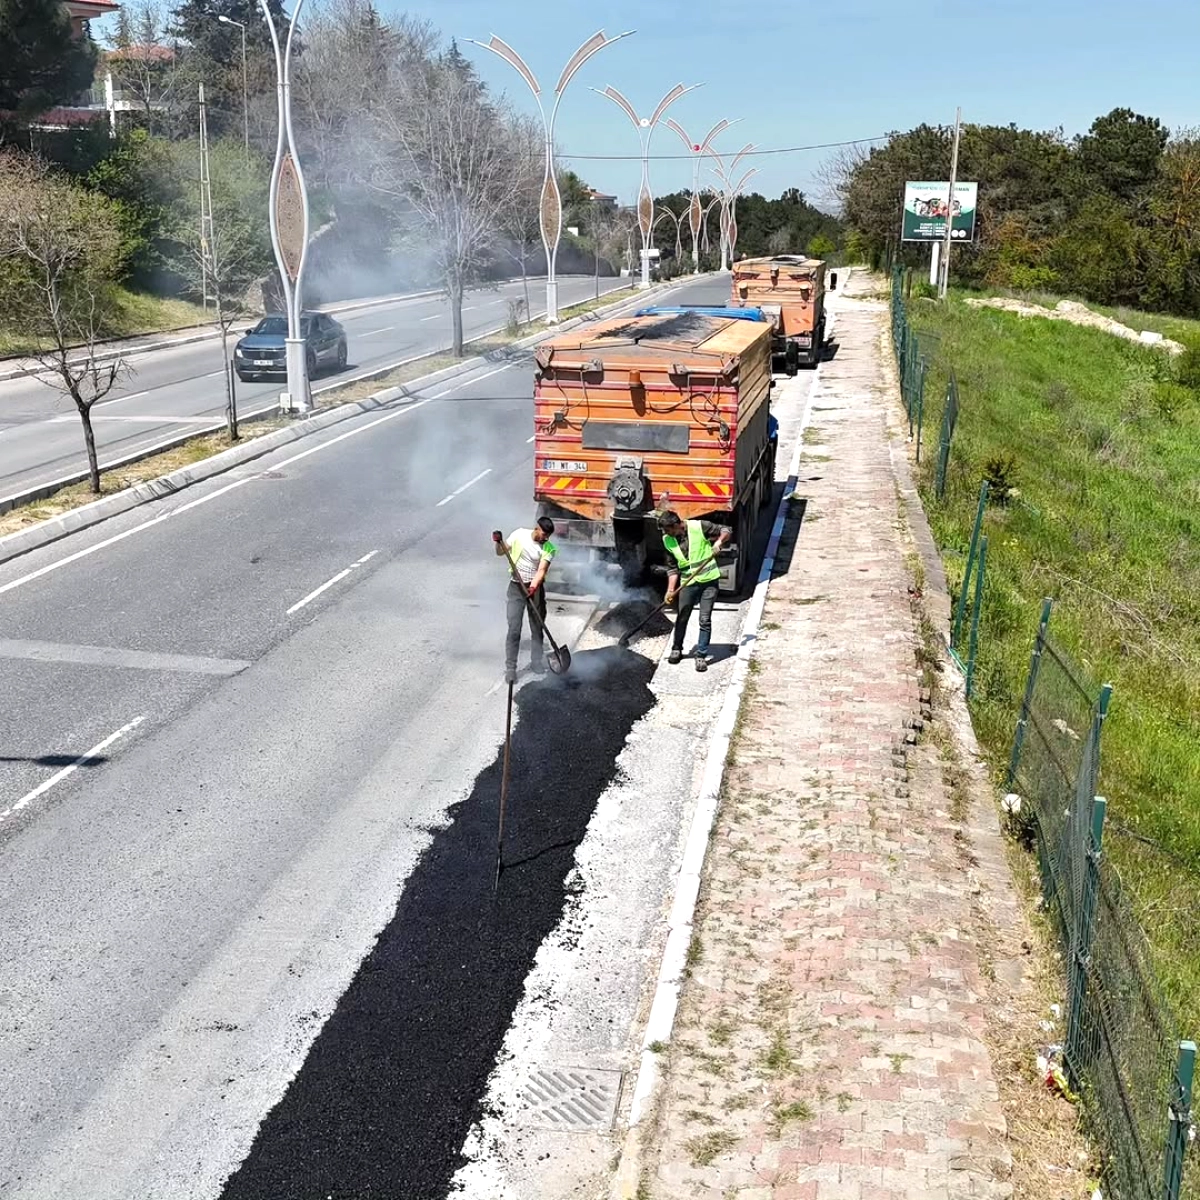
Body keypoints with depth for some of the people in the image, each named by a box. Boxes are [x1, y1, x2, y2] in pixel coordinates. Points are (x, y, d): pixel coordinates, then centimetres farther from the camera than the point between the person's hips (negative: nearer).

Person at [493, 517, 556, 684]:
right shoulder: (519, 534, -4)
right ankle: (510, 668, -1)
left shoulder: (549, 548, -7)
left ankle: (536, 662, 27)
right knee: (514, 630, -6)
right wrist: (498, 542, -14)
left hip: (536, 588, 1)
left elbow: (542, 570, -19)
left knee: (537, 628, 9)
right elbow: (501, 552, 7)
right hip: (516, 587, -1)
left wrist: (533, 586, -36)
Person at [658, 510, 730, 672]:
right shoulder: (668, 540, -2)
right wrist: (671, 589, -6)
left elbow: (725, 531, -2)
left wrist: (719, 541, -23)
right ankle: (676, 649, 33)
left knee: (705, 620, -1)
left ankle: (701, 655, 8)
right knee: (681, 618, 13)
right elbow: (672, 567, 4)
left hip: (709, 580, -3)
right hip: (688, 583, 3)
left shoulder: (699, 527, -14)